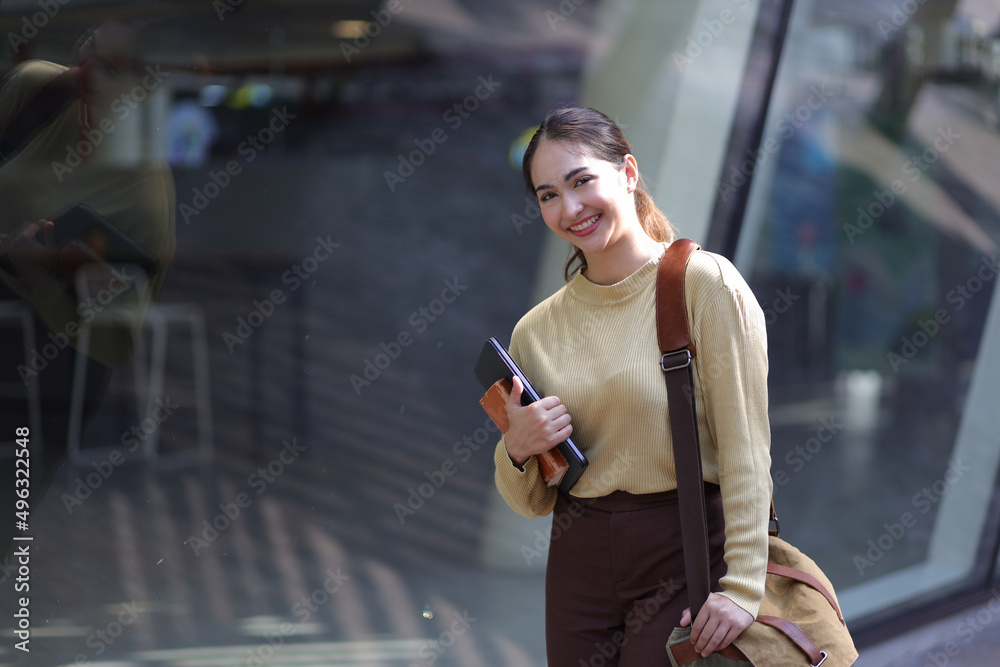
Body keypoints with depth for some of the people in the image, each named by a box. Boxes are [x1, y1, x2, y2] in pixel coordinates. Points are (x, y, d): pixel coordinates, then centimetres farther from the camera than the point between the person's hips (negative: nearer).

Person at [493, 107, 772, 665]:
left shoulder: (706, 283, -7)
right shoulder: (536, 331, 7)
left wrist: (743, 585, -19)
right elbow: (532, 503, 13)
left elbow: (745, 448, -12)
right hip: (578, 569, 5)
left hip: (686, 558, -4)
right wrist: (517, 451, -8)